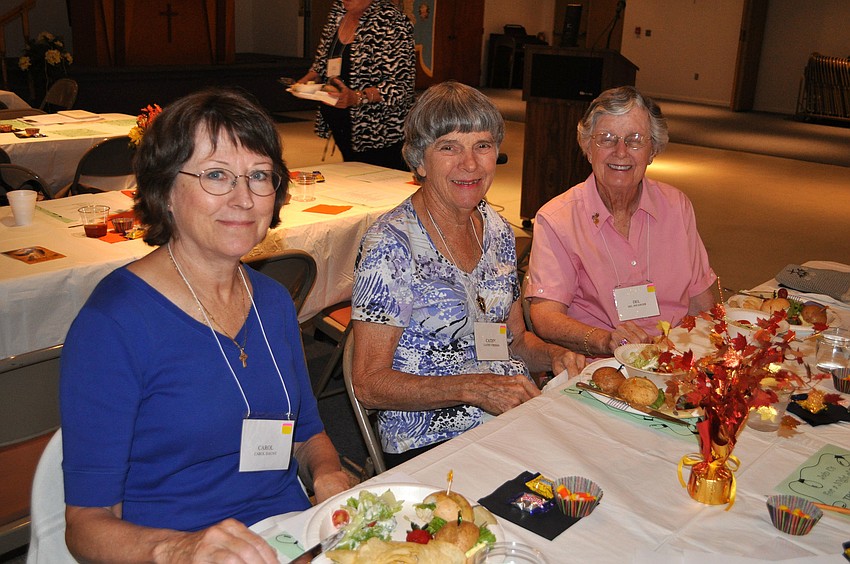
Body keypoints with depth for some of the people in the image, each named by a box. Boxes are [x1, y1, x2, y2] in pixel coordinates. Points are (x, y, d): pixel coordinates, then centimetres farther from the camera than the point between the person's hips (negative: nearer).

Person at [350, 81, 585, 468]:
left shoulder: (498, 229, 8)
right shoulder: (391, 244, -14)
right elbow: (368, 384, -14)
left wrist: (554, 356, -3)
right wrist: (474, 388, -23)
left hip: (512, 417, 7)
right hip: (430, 446, -6)